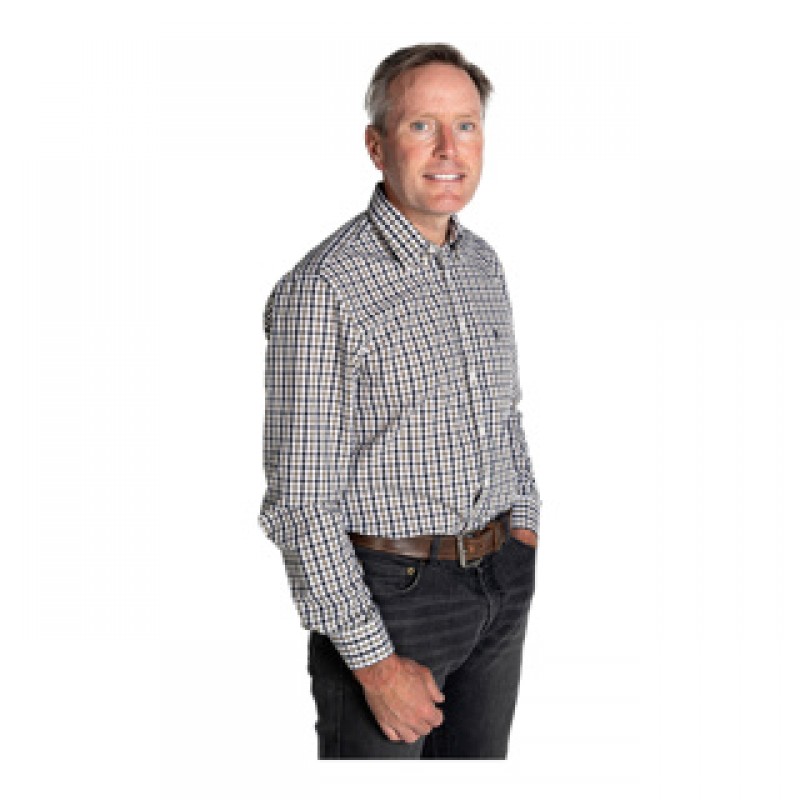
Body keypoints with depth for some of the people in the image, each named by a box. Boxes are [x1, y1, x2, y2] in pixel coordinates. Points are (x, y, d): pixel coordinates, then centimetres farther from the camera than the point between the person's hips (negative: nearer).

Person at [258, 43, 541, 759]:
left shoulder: (482, 263, 5)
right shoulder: (321, 292, -19)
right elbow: (300, 503, -20)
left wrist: (523, 527, 14)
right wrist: (375, 662, -19)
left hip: (502, 579, 7)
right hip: (388, 591, -7)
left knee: (479, 760, 21)